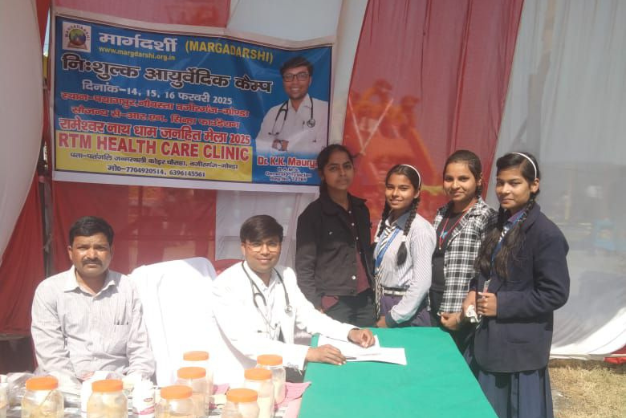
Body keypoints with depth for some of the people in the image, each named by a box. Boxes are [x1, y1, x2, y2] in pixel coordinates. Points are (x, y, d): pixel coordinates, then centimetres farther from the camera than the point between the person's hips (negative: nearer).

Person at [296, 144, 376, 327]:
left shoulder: (361, 209, 9)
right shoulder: (313, 214, -7)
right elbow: (304, 268, -8)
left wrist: (374, 293, 14)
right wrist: (315, 308, -13)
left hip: (365, 301, 5)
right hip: (332, 305, -5)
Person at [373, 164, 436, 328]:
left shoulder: (419, 228, -16)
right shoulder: (385, 222, 4)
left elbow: (422, 282, -18)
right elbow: (381, 269, 7)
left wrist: (393, 318, -14)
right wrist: (384, 315, 5)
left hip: (407, 311, -6)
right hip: (383, 306, 6)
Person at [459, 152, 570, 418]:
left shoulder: (546, 233, -17)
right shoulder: (498, 224, 7)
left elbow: (555, 294, -18)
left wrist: (502, 304, -20)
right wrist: (474, 292, -1)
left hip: (520, 346, -7)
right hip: (488, 339, 7)